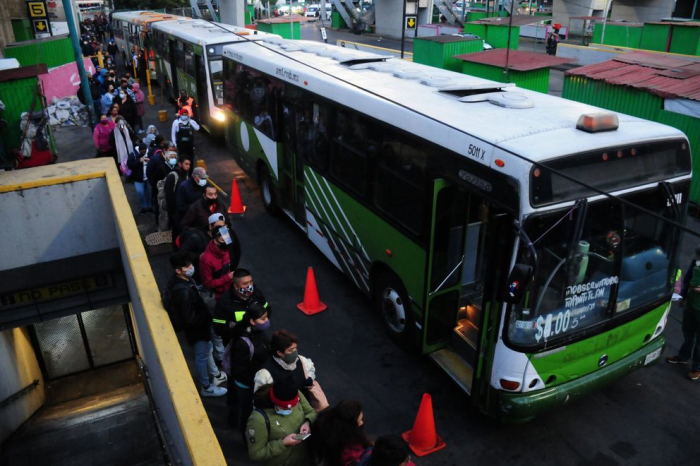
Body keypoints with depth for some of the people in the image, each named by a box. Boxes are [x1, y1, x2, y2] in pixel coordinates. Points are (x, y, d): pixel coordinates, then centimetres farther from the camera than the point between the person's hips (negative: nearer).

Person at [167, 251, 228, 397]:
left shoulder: (183, 279, -9)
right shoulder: (183, 292, -38)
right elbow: (190, 319, -32)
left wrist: (206, 317, 11)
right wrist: (209, 318, -18)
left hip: (200, 324, 9)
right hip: (195, 328, -9)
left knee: (207, 349, 28)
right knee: (202, 356, 13)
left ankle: (216, 375, 51)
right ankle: (206, 387, 36)